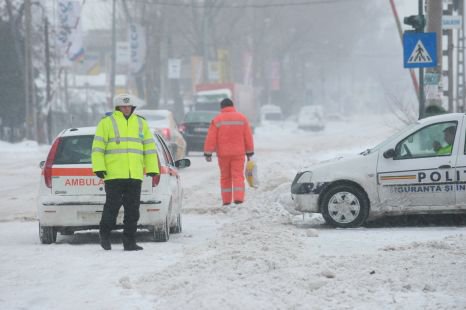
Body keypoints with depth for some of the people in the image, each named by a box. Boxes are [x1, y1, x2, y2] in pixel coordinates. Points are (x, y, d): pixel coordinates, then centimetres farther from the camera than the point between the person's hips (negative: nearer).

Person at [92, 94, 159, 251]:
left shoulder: (141, 124, 16)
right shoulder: (106, 123, 4)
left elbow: (149, 148, 18)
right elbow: (98, 147, 0)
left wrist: (152, 169, 11)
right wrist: (99, 167, -10)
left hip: (135, 176, 4)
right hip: (113, 175, -4)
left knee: (133, 209, 3)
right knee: (113, 205, -7)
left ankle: (129, 241, 8)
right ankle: (105, 234, 12)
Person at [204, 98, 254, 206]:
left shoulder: (217, 120, -2)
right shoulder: (242, 118, 3)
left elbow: (211, 138, -5)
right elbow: (248, 137, 5)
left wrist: (208, 153, -2)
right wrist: (249, 152, 11)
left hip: (223, 153, 0)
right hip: (238, 152, 0)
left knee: (225, 177, 9)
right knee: (238, 175, -1)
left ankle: (226, 200, 9)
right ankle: (238, 198, -15)